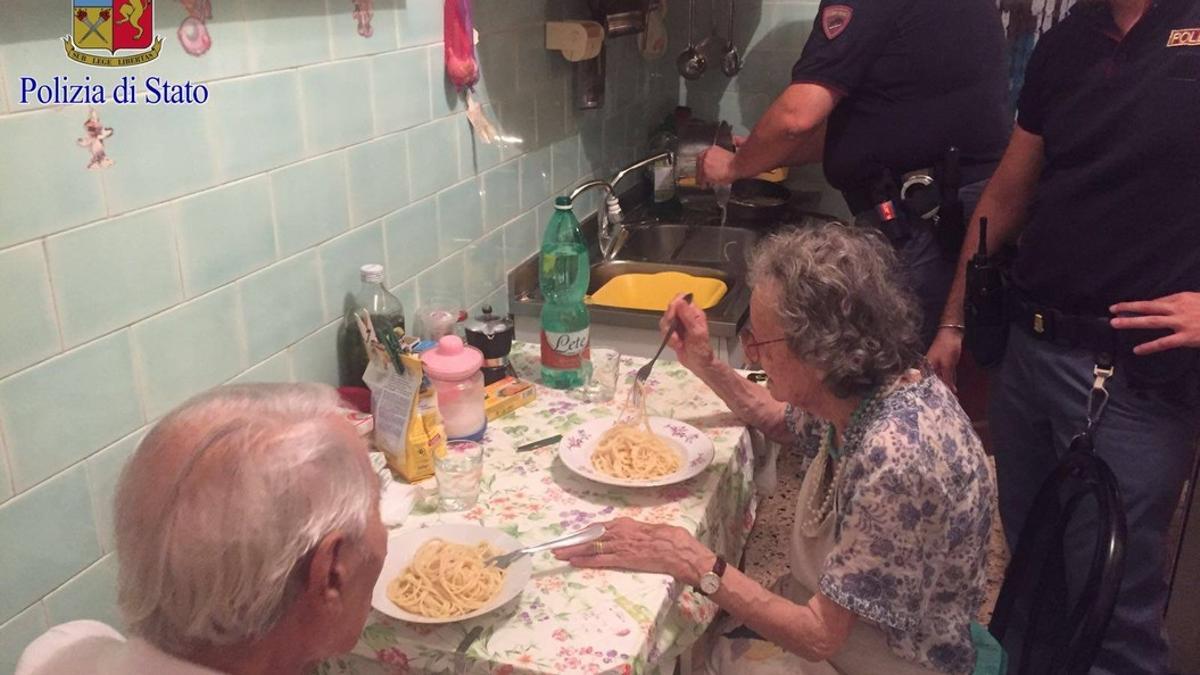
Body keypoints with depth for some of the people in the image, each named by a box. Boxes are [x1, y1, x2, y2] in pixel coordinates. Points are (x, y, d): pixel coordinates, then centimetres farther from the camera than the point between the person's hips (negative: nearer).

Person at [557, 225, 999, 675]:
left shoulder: (894, 457, -34)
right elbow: (780, 420, 14)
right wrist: (705, 364, 1)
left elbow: (819, 636, -27)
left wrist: (693, 564, -25)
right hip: (830, 609, 6)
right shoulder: (853, 388, -10)